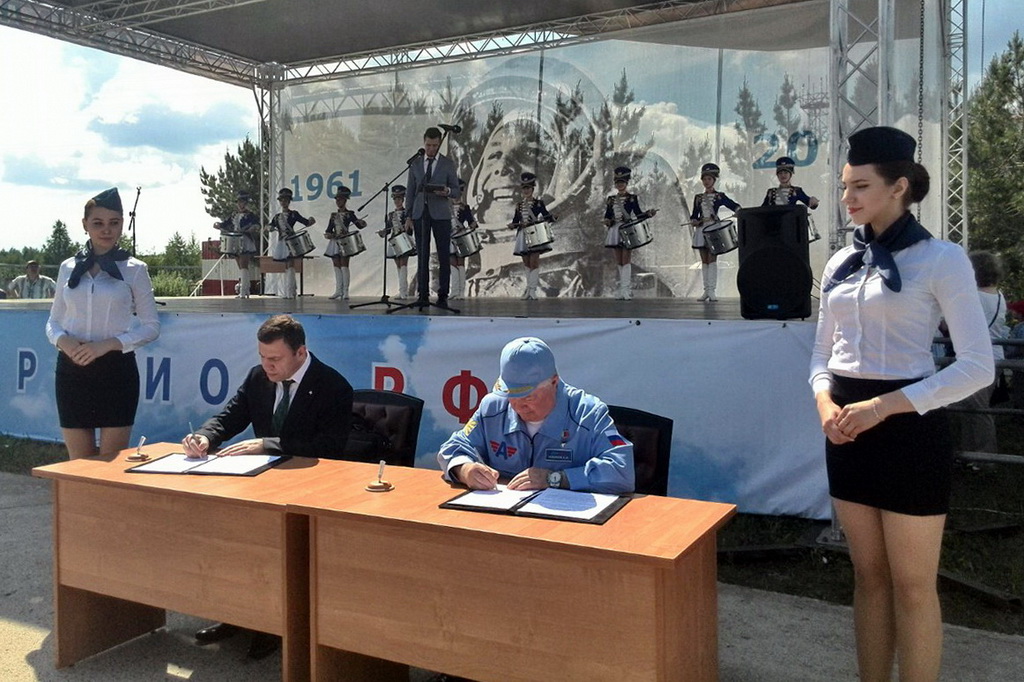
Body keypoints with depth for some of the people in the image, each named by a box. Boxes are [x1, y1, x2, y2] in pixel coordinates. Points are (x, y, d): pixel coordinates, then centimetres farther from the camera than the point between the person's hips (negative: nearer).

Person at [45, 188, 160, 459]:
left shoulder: (134, 269, 0)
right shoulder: (68, 268, 9)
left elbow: (151, 326, 0)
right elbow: (53, 321, 13)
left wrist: (107, 344, -14)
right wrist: (63, 340, -10)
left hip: (116, 368, -2)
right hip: (72, 369, 3)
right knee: (79, 464, 8)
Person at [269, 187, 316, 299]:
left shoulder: (293, 214, 0)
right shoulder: (277, 217, 15)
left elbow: (306, 222, -6)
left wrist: (311, 221, -28)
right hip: (282, 242, 6)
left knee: (290, 266, -13)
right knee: (286, 267, 9)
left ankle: (290, 292, -16)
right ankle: (287, 293, 13)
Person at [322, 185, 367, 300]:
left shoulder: (349, 214, 1)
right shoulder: (333, 215, 15)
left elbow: (359, 226, -7)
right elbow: (329, 229, 14)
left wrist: (362, 223, -30)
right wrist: (328, 234, -8)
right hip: (335, 242, 5)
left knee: (344, 266, -8)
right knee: (336, 266, 5)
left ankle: (345, 291, -7)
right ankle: (338, 291, 8)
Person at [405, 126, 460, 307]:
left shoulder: (448, 164, 5)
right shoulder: (415, 163, 11)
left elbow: (456, 190, 4)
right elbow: (410, 190, 12)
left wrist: (447, 191, -19)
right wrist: (408, 215, 4)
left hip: (440, 214, -2)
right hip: (420, 213, 2)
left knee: (443, 256, -2)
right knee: (422, 255, 1)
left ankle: (442, 295, 3)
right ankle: (423, 295, 4)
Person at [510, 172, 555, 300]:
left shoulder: (538, 203, 0)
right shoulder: (519, 205, 12)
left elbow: (546, 216, -1)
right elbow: (516, 220, 13)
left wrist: (552, 218, -23)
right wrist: (512, 225, -8)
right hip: (523, 236, 5)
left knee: (534, 263, -9)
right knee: (526, 263, 10)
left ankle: (532, 290, -8)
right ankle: (528, 289, 18)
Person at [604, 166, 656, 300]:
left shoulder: (632, 198, 1)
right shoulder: (610, 199, 13)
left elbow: (638, 214, 0)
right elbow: (607, 215, 16)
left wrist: (649, 213, -17)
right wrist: (607, 221, -5)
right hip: (614, 231, 5)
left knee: (626, 261, -8)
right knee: (619, 263, 6)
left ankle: (625, 290, -9)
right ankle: (625, 289, 15)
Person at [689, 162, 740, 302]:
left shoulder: (719, 196, 3)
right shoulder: (698, 197, 12)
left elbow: (733, 205, -3)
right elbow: (694, 214, 14)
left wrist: (738, 210, -25)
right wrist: (693, 221, -8)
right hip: (701, 230, 4)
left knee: (712, 260, -8)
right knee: (704, 261, 5)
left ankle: (712, 291, -9)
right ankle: (706, 290, 9)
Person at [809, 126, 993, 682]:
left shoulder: (941, 259, -8)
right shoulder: (841, 262, 9)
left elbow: (978, 366, -12)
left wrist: (882, 406, -19)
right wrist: (824, 402, -6)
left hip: (908, 429, -5)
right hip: (848, 431, 6)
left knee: (912, 585, 6)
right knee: (868, 575, 16)